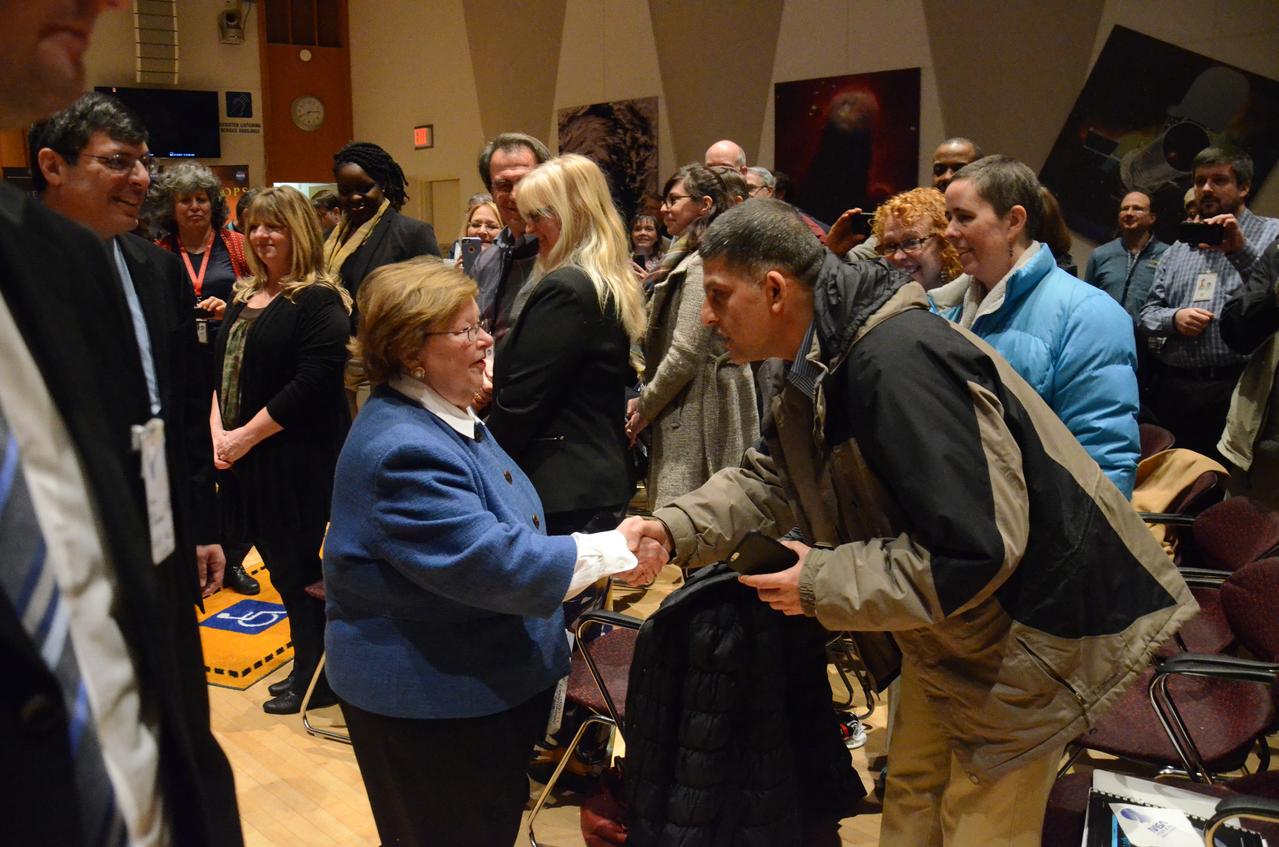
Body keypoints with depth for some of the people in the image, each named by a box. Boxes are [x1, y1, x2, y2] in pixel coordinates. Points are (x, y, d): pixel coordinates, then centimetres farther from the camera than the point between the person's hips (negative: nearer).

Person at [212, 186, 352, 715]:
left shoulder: (319, 300, -11)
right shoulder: (245, 297, 13)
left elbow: (312, 383, -19)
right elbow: (221, 369, 13)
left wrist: (247, 435, -16)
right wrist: (218, 430, -3)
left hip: (298, 458, -7)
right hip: (242, 453, 7)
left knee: (295, 566, 2)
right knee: (280, 562, 13)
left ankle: (312, 675, 19)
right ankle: (309, 665, 28)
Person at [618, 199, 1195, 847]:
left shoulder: (897, 361, -32)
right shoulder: (822, 363, 1)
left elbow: (974, 549, -33)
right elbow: (770, 478, 5)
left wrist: (822, 582, -24)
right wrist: (673, 529, -13)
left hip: (1029, 622, -10)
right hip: (951, 630, 10)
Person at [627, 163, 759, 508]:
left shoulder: (702, 264, -14)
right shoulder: (691, 259, 18)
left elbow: (685, 354, -19)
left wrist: (644, 407, -8)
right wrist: (645, 398, 11)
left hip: (697, 418, -10)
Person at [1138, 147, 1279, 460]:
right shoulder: (1177, 251, 21)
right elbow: (1148, 314, 17)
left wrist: (1242, 250, -18)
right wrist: (1174, 318, -4)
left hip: (1238, 387, -4)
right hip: (1175, 389, 4)